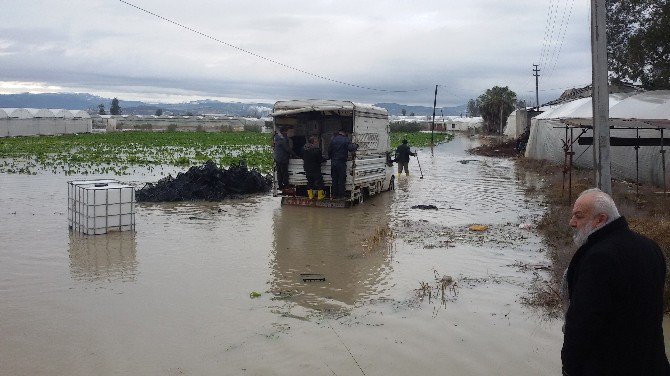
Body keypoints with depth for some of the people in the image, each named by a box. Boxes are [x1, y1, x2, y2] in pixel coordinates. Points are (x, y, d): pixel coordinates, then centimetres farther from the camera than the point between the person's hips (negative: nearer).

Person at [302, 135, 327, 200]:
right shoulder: (317, 149, -20)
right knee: (319, 181, 8)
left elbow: (303, 158, 10)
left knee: (309, 181, 16)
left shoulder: (304, 148, -1)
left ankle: (310, 195, 21)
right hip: (316, 169, -5)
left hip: (307, 168, 6)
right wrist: (324, 159, 4)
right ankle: (320, 195, 13)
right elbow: (320, 160, -16)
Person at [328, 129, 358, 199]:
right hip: (341, 162, -4)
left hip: (333, 162, 4)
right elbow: (351, 148, -18)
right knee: (341, 179, 5)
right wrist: (355, 146, 1)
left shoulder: (333, 139, 6)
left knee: (334, 179, 11)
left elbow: (329, 151, 8)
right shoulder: (346, 139, -7)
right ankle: (340, 195, 7)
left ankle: (334, 194, 14)